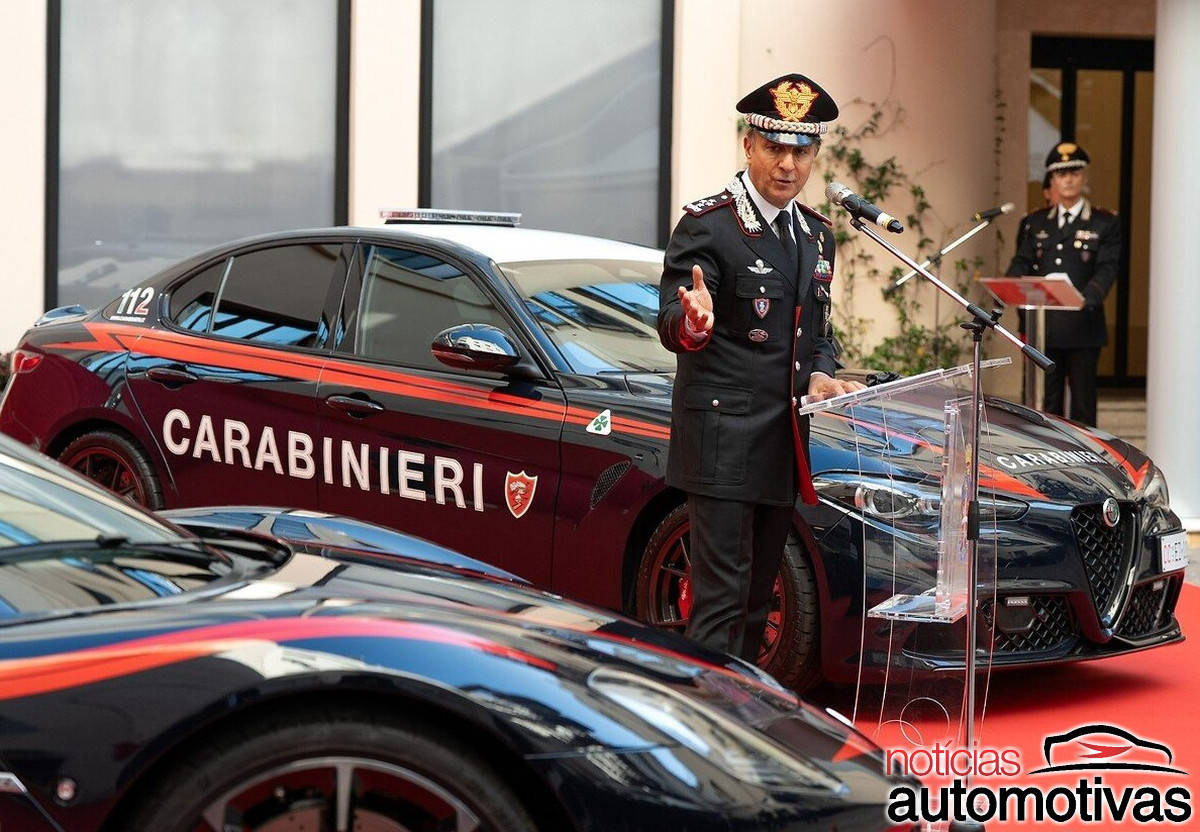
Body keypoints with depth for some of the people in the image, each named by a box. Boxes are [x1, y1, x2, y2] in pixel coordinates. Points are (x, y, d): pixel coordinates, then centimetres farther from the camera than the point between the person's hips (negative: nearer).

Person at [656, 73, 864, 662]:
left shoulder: (815, 234, 14)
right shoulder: (707, 225, -9)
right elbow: (671, 327, -17)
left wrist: (820, 376, 2)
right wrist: (692, 323, -41)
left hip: (782, 438, 7)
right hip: (722, 437, -7)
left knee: (758, 597, 14)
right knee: (721, 598, -11)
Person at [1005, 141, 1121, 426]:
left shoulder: (1105, 223, 1)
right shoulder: (1035, 223, 13)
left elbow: (1107, 267, -10)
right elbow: (1022, 262, 6)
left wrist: (1089, 296, -30)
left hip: (1083, 326, -3)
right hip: (1043, 327, 3)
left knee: (1083, 400, 3)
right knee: (1047, 400, 8)